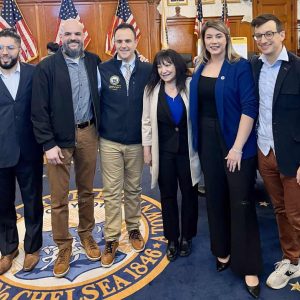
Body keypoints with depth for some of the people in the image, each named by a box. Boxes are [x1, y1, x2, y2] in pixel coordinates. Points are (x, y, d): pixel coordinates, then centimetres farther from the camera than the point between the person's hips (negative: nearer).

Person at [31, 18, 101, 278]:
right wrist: (48, 144, -13)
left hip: (88, 133, 3)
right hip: (59, 138, -3)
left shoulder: (94, 61, 4)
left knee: (87, 190, 16)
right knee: (59, 198, 5)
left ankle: (86, 234, 34)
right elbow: (39, 109, -8)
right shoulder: (46, 67, -6)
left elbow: (99, 94, 10)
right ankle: (63, 246, 22)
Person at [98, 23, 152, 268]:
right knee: (112, 192, 4)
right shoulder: (103, 69, -4)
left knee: (133, 189, 14)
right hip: (110, 142, -1)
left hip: (137, 142, 1)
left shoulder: (148, 70, -2)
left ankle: (134, 228, 32)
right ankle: (112, 239, 15)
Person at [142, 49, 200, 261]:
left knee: (189, 193, 10)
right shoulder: (152, 89, 1)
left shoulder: (190, 86, -6)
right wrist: (147, 148, 2)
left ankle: (187, 237, 28)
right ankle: (172, 239, 24)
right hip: (163, 150, 1)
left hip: (187, 149, -1)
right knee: (168, 195, 9)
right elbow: (147, 121, 4)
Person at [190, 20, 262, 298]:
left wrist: (238, 147, -19)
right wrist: (196, 142, 7)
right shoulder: (200, 70, 9)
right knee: (215, 199, 14)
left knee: (241, 203, 0)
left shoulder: (240, 66, -8)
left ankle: (248, 267, 12)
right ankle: (223, 250, 33)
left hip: (235, 143, -5)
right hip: (208, 142, 6)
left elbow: (249, 107, -14)